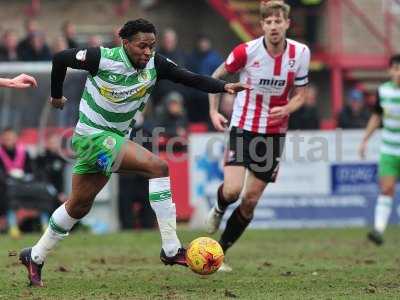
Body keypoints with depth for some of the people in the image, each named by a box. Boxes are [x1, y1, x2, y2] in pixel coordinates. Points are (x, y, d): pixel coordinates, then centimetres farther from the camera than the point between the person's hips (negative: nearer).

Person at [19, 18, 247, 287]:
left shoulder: (154, 64, -7)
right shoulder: (103, 59, -20)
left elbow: (190, 78, -16)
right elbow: (60, 58, -7)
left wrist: (224, 86, -31)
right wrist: (56, 95, 6)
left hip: (115, 138, 7)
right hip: (93, 136, -7)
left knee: (79, 205, 17)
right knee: (158, 167, -22)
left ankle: (35, 257, 32)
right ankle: (171, 249, -23)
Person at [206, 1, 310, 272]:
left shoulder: (300, 53, -8)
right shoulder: (247, 51, -14)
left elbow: (300, 94, 3)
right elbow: (216, 76, 2)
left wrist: (287, 109, -19)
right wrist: (214, 111, -9)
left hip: (274, 132, 3)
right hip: (243, 127, -3)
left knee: (250, 200, 3)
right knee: (233, 190, -20)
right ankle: (218, 211, 19)